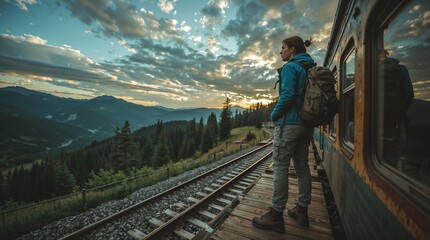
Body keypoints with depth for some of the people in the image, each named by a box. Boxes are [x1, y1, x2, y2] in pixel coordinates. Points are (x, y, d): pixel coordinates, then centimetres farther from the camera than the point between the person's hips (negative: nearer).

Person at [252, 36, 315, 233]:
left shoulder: (290, 67, -7)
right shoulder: (310, 68, 18)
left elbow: (287, 95, -19)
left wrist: (274, 114, -6)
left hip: (289, 124, -9)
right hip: (306, 124, 9)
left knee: (280, 167, -4)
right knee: (302, 166, 12)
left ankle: (276, 216, 5)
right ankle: (302, 211, 25)